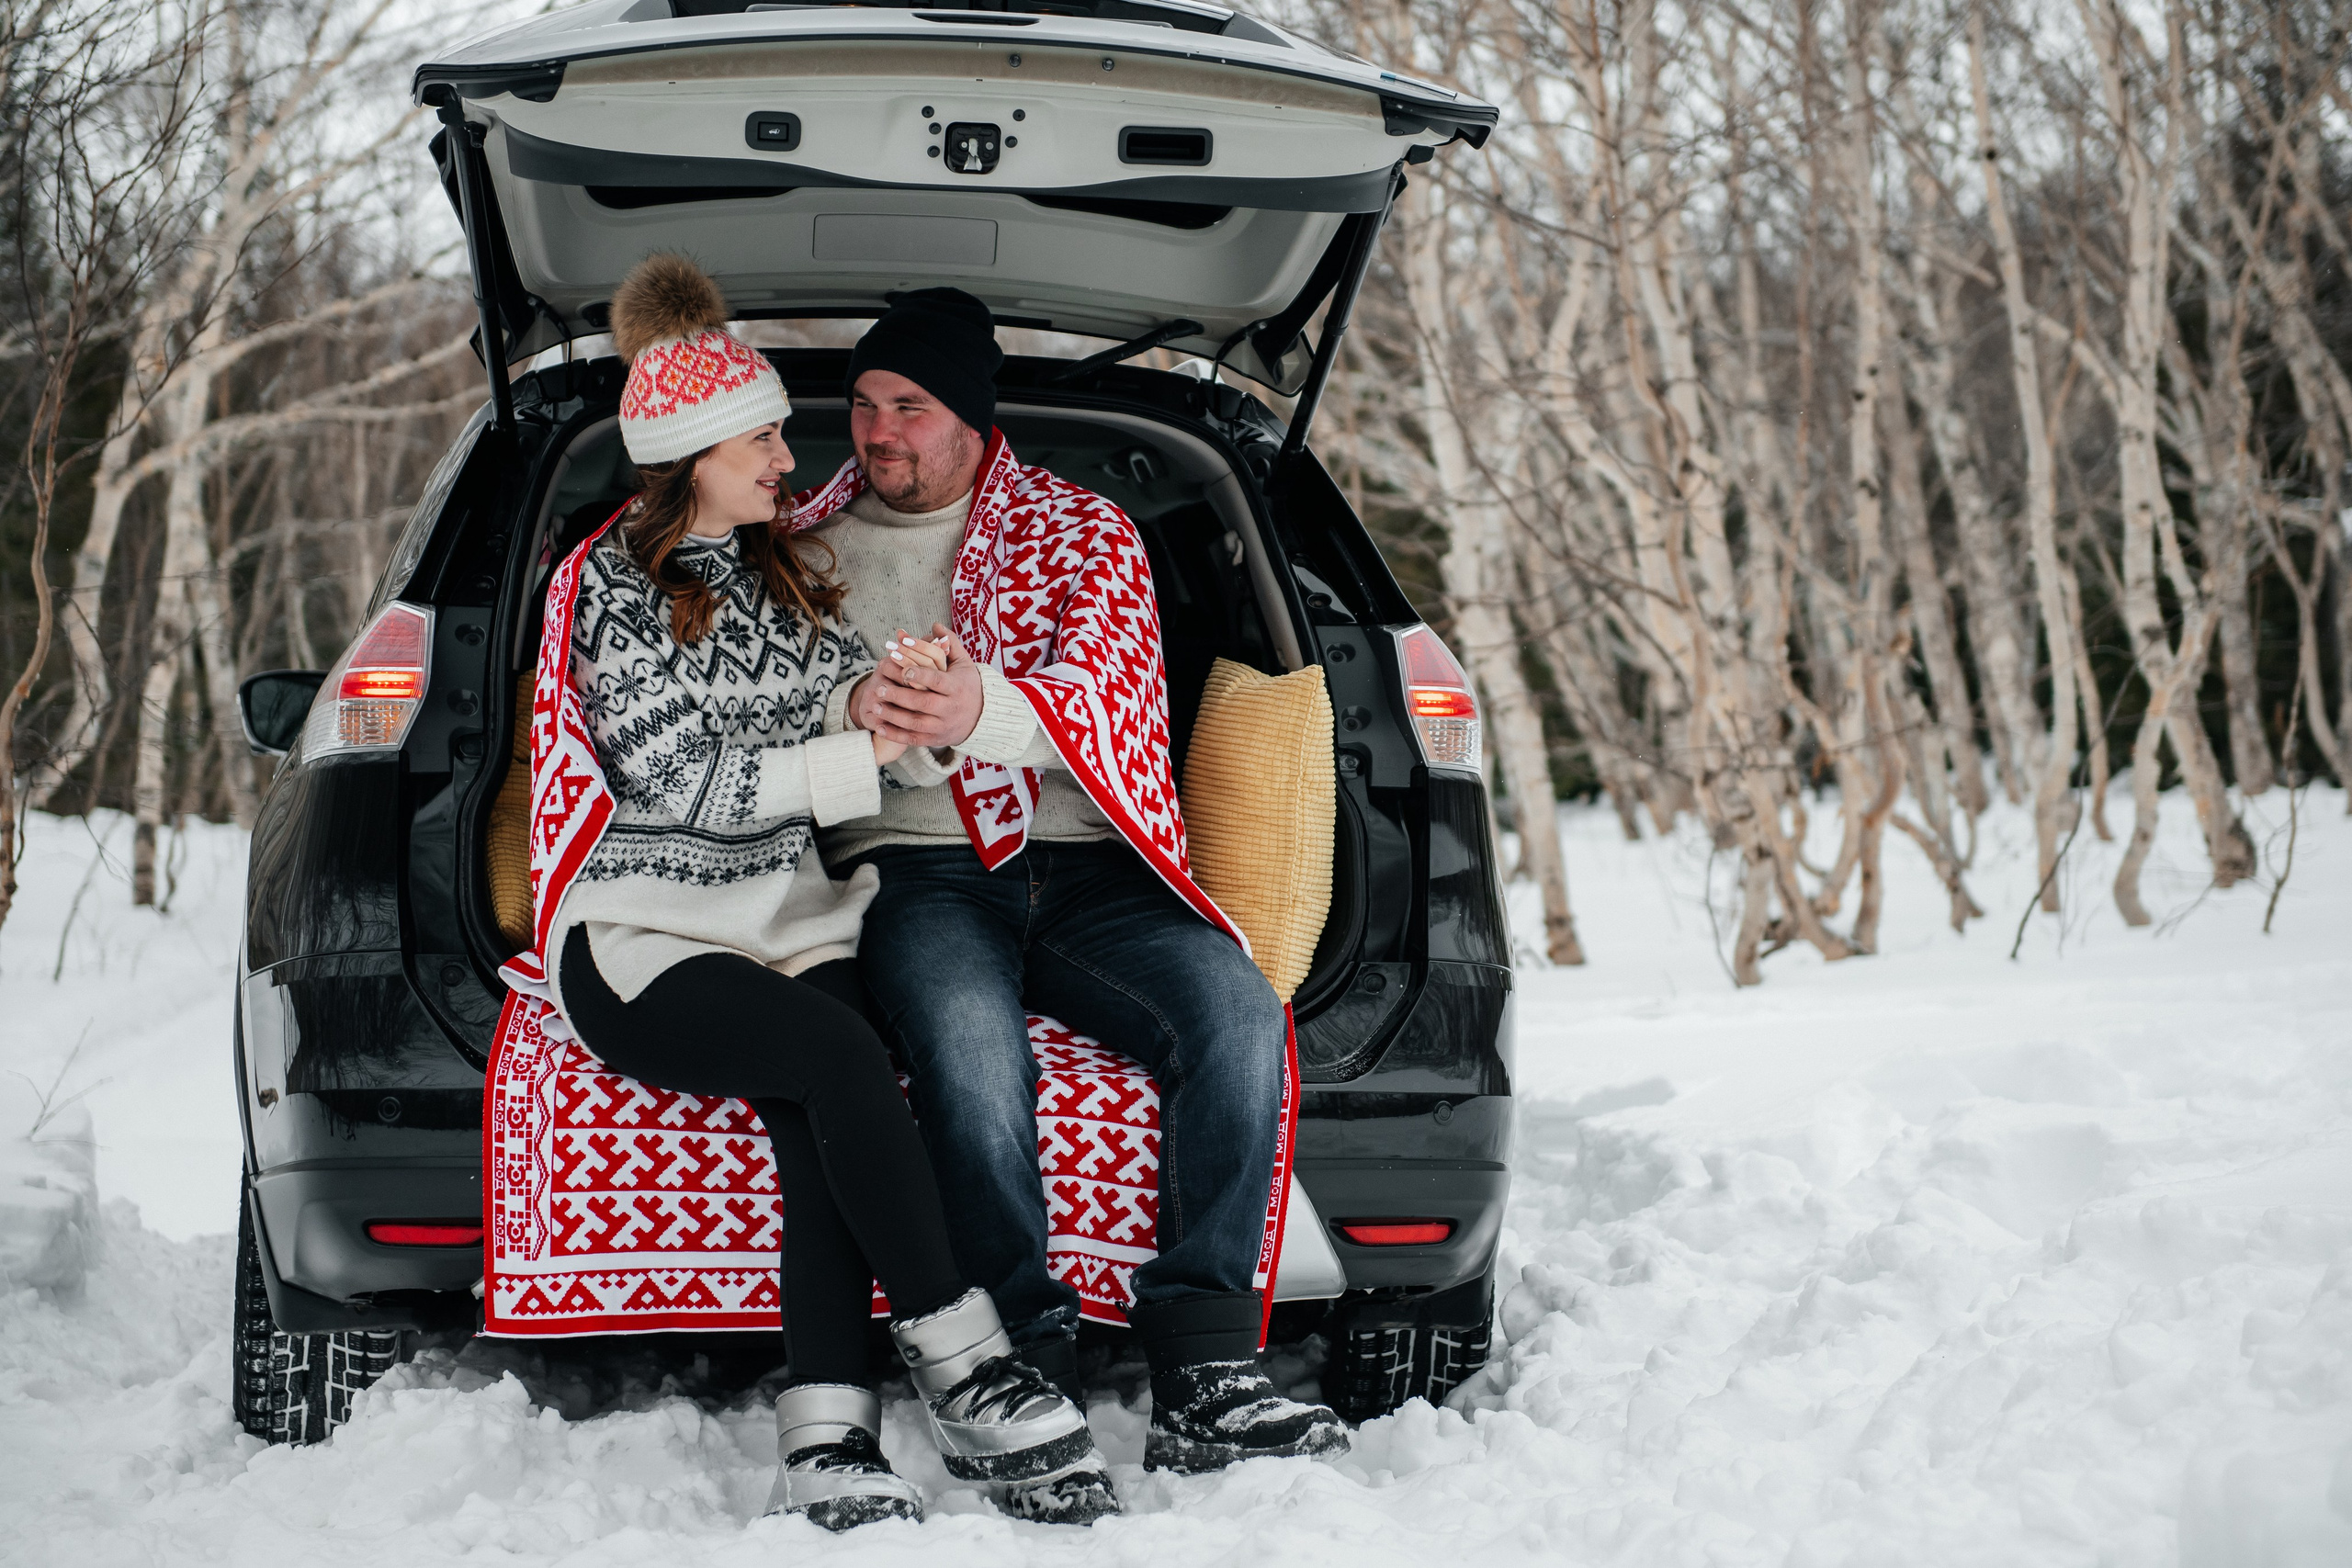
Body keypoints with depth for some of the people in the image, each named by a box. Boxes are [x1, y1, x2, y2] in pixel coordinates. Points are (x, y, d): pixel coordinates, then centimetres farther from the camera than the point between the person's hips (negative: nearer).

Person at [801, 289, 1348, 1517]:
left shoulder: (1083, 534, 15)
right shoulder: (802, 548, 20)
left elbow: (1106, 696, -3)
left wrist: (984, 709, -28)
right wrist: (847, 708, -13)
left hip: (1082, 865, 1)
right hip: (913, 866, -1)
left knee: (1236, 1012, -29)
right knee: (972, 1047, -36)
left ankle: (1202, 1375, -29)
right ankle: (1030, 1382, -35)